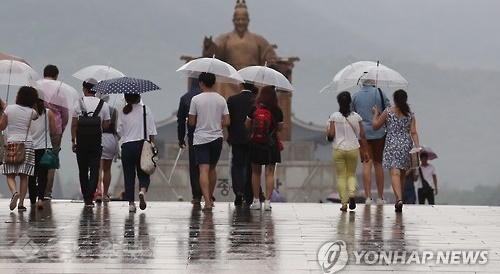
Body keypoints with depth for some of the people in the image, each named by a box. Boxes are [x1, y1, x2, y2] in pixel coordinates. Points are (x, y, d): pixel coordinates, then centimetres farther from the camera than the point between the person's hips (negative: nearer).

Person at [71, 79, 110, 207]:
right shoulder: (104, 105, -1)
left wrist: (73, 141, 6)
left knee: (83, 170, 12)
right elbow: (106, 125, 1)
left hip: (81, 142, 0)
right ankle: (89, 198, -11)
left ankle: (85, 196, 19)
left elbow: (74, 124, -2)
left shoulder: (79, 103, -2)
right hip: (97, 142, 0)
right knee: (94, 170, 0)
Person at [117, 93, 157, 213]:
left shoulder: (123, 112, 1)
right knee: (143, 174, 8)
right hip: (142, 144, -1)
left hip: (127, 146, 1)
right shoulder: (146, 110, -2)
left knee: (129, 176, 7)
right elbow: (151, 132, -2)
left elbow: (119, 131, 4)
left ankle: (131, 203, 3)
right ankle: (143, 191, -21)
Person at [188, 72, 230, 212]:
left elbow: (191, 122, -4)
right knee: (212, 168, 20)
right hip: (217, 138, 3)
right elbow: (227, 122, 0)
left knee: (204, 170, -8)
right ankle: (210, 197, 31)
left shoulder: (196, 99, -7)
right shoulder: (221, 100, 1)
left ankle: (207, 202, -20)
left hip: (200, 139, -3)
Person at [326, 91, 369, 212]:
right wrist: (364, 151, 7)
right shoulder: (356, 117, 0)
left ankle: (344, 203, 1)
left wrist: (327, 133, 13)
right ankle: (352, 193, -11)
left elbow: (331, 135, -11)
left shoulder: (334, 117, -6)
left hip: (338, 149, -1)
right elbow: (362, 136, 0)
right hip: (353, 149, 1)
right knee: (351, 174, 16)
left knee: (341, 176, 7)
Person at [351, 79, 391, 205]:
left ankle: (368, 196, -11)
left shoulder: (355, 96, 5)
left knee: (367, 164, -2)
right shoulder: (379, 93, -2)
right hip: (379, 133, -1)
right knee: (378, 164, 8)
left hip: (362, 133, 1)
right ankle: (380, 197, 11)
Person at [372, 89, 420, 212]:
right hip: (406, 145, 3)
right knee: (402, 175, 17)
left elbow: (375, 126, 5)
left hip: (392, 145, -3)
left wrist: (375, 114, 20)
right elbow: (413, 132, -4)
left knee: (395, 173, -12)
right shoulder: (410, 114, 4)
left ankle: (399, 199, -31)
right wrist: (417, 146, -6)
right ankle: (399, 200, 27)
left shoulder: (388, 112, -3)